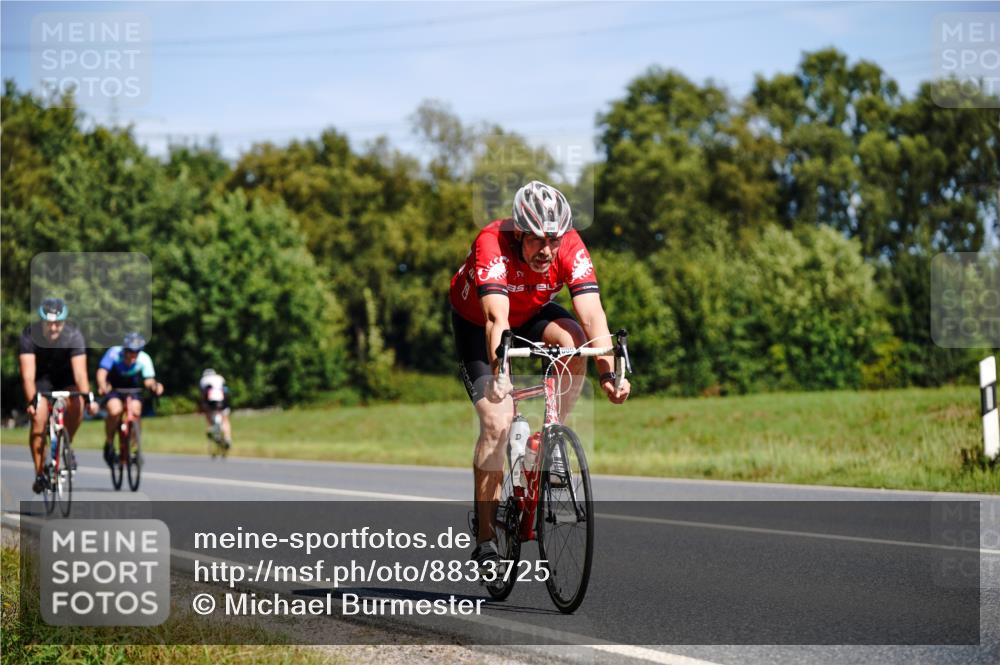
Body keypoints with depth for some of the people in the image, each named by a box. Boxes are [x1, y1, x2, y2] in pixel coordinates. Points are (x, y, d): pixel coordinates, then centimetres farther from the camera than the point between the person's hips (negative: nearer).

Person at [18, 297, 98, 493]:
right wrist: (32, 401, -50)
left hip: (65, 376, 1)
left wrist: (88, 397, -51)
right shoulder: (30, 335, -28)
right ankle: (39, 473, -9)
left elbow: (80, 371, -36)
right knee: (39, 418, -18)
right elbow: (28, 373, -35)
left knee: (76, 405, -27)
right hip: (41, 377, 0)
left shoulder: (74, 336, -28)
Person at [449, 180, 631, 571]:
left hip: (533, 312, 3)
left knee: (573, 340, -31)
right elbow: (496, 318, -47)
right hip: (475, 322, -3)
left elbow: (592, 314, -35)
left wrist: (608, 373, -48)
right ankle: (485, 539, -8)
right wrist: (498, 370, -62)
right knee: (496, 421, -17)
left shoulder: (570, 248, -27)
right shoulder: (493, 246, -36)